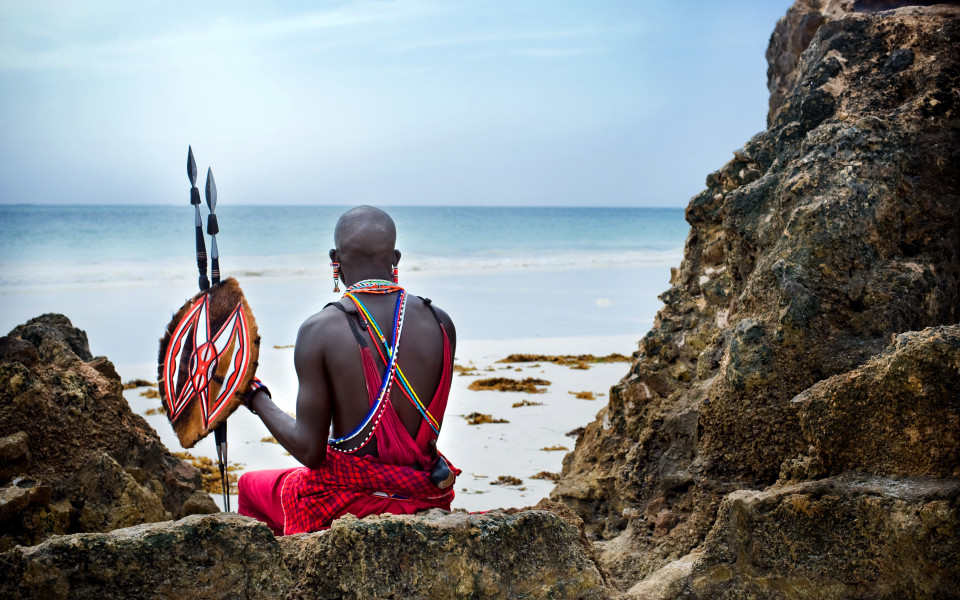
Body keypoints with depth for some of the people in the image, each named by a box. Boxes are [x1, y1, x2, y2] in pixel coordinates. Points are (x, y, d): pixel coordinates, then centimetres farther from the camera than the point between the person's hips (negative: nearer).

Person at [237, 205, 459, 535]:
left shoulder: (320, 330, -15)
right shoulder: (440, 322, -4)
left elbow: (309, 451, -13)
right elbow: (428, 429, 7)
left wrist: (256, 398, 1)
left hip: (350, 503, -4)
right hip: (427, 500, 5)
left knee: (250, 485, 26)